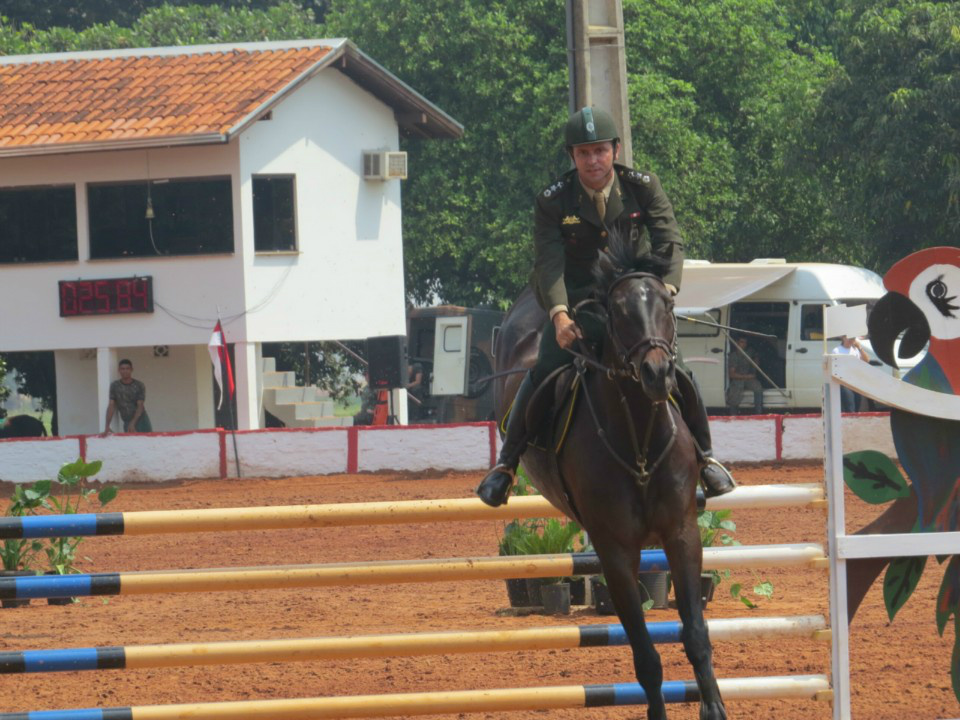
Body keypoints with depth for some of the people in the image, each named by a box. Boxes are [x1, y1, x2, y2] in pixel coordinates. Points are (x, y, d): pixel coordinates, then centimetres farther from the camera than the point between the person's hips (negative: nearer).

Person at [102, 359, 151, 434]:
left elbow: (140, 406, -11)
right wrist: (107, 426, -15)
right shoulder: (115, 386, 1)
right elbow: (111, 406, -4)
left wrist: (133, 423, -26)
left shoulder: (139, 386, -3)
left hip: (140, 420, -1)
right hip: (127, 423, 1)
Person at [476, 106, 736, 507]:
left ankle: (705, 458, 6)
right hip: (576, 301, -1)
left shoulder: (643, 187, -8)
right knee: (545, 371, -21)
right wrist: (559, 315, -37)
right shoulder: (553, 202, -11)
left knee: (672, 369, -16)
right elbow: (548, 264, -20)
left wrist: (666, 289, -35)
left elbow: (669, 243, -15)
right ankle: (506, 464, -7)